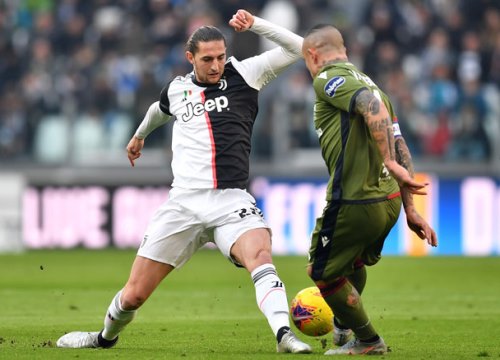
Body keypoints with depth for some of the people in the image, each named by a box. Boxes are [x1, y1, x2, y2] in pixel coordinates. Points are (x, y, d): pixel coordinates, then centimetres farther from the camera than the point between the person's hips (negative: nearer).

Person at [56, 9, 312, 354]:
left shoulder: (243, 74, 2)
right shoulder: (176, 89, 11)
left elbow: (296, 48, -3)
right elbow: (160, 109, 37)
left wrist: (254, 24, -12)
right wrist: (140, 134, 54)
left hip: (231, 201, -2)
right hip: (184, 203, 2)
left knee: (260, 255, -35)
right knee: (134, 295, 4)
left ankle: (284, 334, -45)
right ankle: (106, 337, 34)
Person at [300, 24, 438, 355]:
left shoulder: (328, 79, -6)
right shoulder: (368, 83, 18)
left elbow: (372, 106, -27)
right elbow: (401, 150, 16)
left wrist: (389, 162, -29)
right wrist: (410, 210, 17)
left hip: (352, 203, -8)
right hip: (389, 201, 8)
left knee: (323, 273, 13)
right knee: (355, 262, 32)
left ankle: (367, 341, 20)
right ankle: (344, 328, 49)